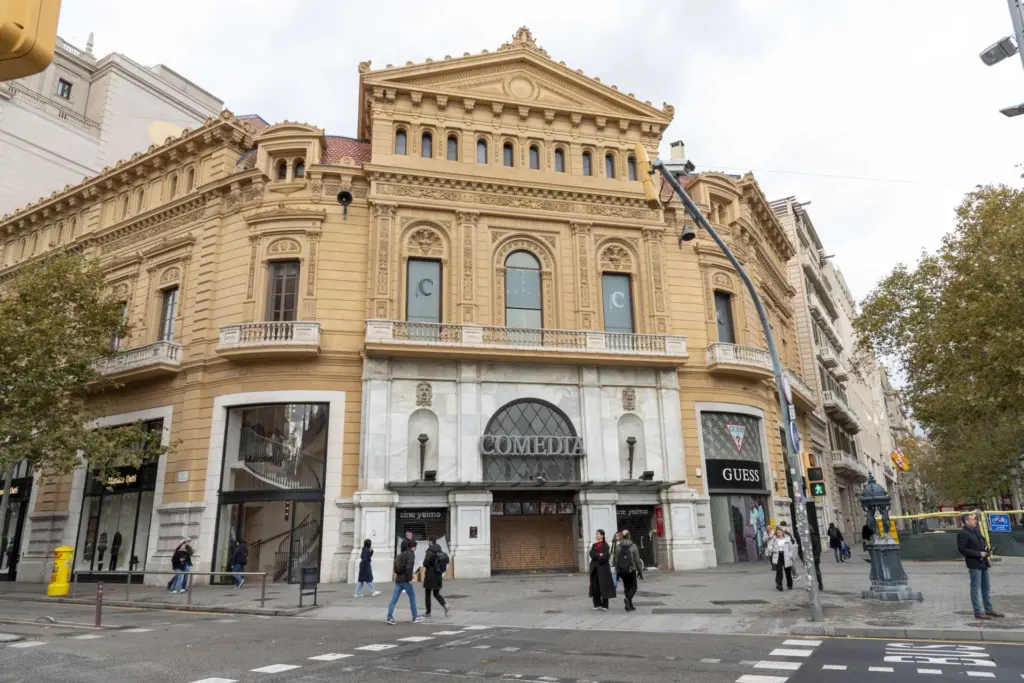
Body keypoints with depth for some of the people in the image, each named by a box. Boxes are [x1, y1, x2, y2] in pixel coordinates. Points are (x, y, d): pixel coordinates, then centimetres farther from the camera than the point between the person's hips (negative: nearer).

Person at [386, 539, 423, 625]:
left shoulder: (400, 554, 17)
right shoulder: (411, 554, -7)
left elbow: (396, 568, 16)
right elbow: (409, 567, -21)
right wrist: (409, 577, -13)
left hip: (398, 579, 7)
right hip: (405, 580, -7)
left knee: (394, 599, 3)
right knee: (412, 597, 6)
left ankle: (390, 617, -4)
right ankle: (415, 618, 13)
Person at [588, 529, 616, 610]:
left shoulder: (605, 545, -4)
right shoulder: (594, 545, 14)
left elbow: (605, 557, -15)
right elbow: (591, 554, -2)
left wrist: (596, 556, -9)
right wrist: (599, 555, -14)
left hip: (603, 568, -5)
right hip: (594, 568, 5)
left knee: (604, 586, -4)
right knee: (595, 586, 3)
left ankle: (605, 605, 3)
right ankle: (597, 604, 12)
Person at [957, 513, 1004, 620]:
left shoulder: (977, 530, 13)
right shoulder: (963, 534, -15)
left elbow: (983, 542, 25)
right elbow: (962, 549, -20)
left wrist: (987, 550, 4)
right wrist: (979, 554, -19)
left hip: (983, 563, 9)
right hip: (974, 564, -9)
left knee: (985, 587, 16)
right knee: (975, 588, -2)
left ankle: (989, 609, 27)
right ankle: (978, 612, 3)